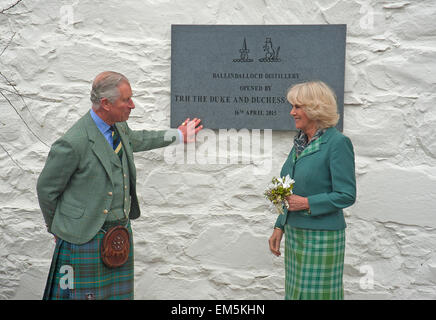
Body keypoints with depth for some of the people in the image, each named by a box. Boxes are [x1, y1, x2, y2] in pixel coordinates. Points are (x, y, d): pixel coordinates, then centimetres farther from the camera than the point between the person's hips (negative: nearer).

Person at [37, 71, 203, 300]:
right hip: (85, 237, -7)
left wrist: (178, 135, 37)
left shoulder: (118, 126, 3)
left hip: (120, 234, 7)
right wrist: (57, 228, 7)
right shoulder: (72, 144, -22)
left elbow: (134, 140, 29)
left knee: (120, 294, 13)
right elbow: (46, 189, -8)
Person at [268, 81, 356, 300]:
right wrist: (279, 228, 14)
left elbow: (347, 195, -15)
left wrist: (307, 203, -20)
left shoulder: (337, 143, -13)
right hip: (295, 233, 8)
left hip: (321, 236, -8)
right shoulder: (300, 142, 10)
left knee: (318, 294, 0)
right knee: (296, 292, 14)